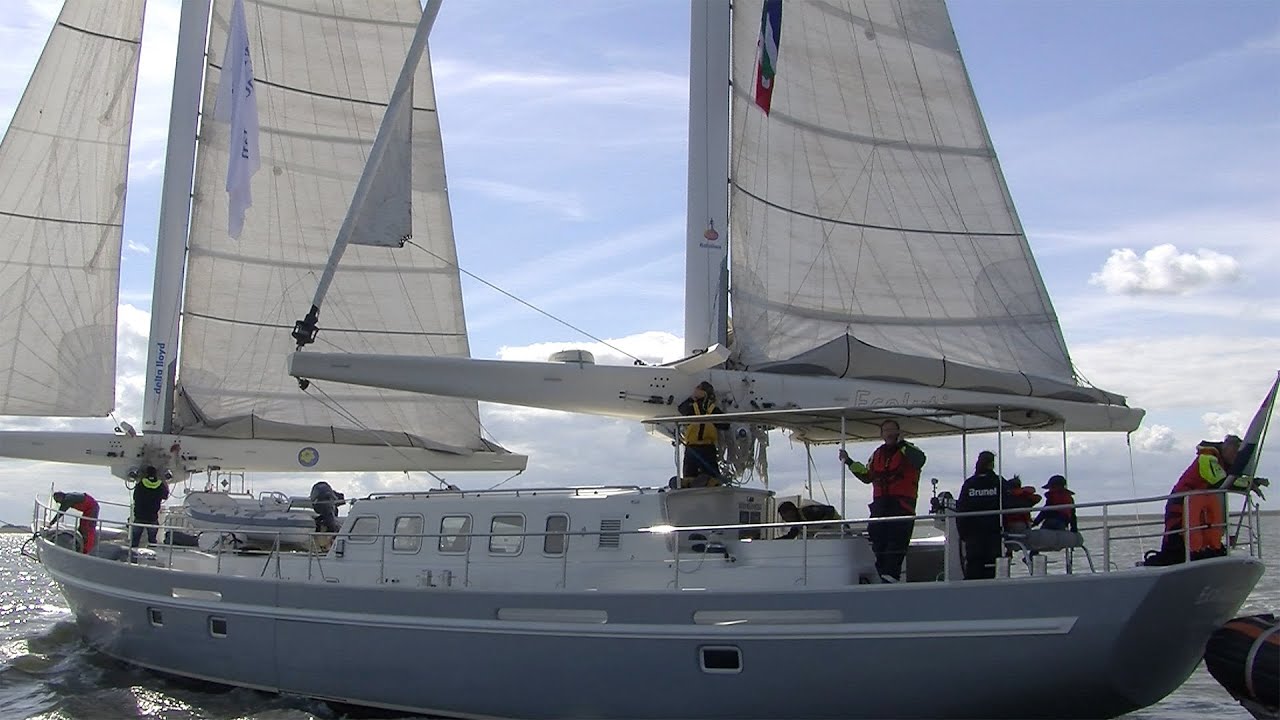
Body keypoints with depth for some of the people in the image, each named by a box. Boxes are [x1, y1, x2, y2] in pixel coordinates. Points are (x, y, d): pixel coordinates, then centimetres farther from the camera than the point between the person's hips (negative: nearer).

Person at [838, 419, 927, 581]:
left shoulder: (908, 450, 1)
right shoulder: (877, 455, 20)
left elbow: (919, 460, -22)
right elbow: (867, 476, 25)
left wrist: (901, 443, -23)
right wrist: (849, 462, 19)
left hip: (902, 502, -6)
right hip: (880, 503, 6)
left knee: (897, 539, -12)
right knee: (878, 540, 4)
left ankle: (891, 575, -17)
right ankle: (881, 574, 10)